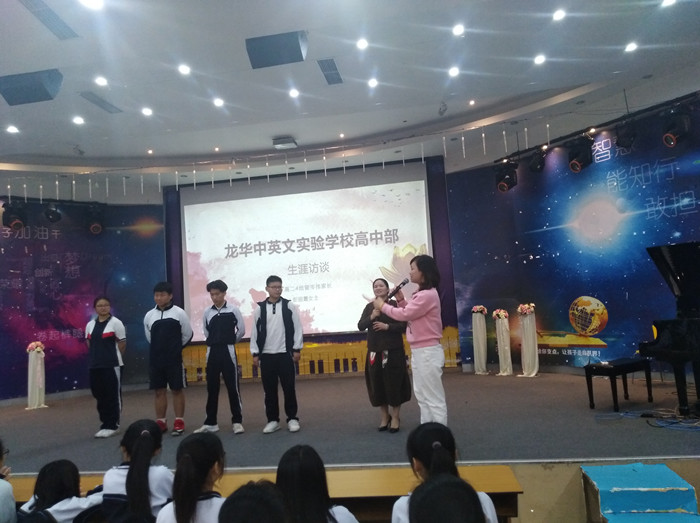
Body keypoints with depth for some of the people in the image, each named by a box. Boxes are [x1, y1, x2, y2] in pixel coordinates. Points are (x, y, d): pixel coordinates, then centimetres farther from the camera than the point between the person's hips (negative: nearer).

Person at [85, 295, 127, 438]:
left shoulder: (115, 323, -5)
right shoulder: (90, 325, 12)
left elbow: (122, 344, -5)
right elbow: (89, 344, 18)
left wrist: (114, 357, 1)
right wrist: (96, 356, 9)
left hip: (112, 366, -6)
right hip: (95, 366, 6)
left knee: (113, 396, 0)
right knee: (99, 395, 12)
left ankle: (111, 426, 7)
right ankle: (105, 424, 23)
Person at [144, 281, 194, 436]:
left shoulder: (179, 313, -5)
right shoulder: (149, 315, 3)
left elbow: (187, 335, 2)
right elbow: (149, 337, 16)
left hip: (174, 359, -3)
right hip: (156, 359, 3)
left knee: (177, 389, 4)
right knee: (159, 390, 9)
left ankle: (179, 422, 12)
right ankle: (161, 422, 19)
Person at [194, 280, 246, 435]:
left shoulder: (233, 310, -4)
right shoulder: (207, 312, 5)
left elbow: (241, 330, 2)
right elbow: (206, 332, 16)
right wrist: (215, 342, 12)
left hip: (228, 352, -3)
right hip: (212, 352, 3)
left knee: (233, 387, 0)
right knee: (211, 388, 9)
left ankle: (237, 421, 9)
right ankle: (210, 423, 19)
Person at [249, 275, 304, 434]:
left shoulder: (289, 306, 0)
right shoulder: (260, 308, 3)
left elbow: (297, 328, 0)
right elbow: (255, 332, 6)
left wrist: (297, 349, -3)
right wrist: (255, 353, 4)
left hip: (285, 354, -1)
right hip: (266, 355, 2)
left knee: (289, 388, 3)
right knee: (269, 390, 8)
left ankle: (292, 419, 15)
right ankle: (273, 420, 19)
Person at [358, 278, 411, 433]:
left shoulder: (395, 304, -4)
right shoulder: (369, 307, 8)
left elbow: (403, 326, -9)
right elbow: (360, 326, 2)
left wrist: (387, 326, -20)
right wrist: (371, 317, -14)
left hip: (393, 351, -4)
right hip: (374, 351, 4)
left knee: (394, 383, 1)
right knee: (377, 384, 8)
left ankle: (395, 417, 18)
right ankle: (385, 416, 25)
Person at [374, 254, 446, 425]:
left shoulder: (428, 294, -19)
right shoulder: (422, 293, 15)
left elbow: (404, 315, -19)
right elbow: (410, 313, 20)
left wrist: (382, 306, -6)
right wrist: (401, 300, 5)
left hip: (428, 352, -11)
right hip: (419, 351, 11)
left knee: (433, 397, -3)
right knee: (422, 395, 18)